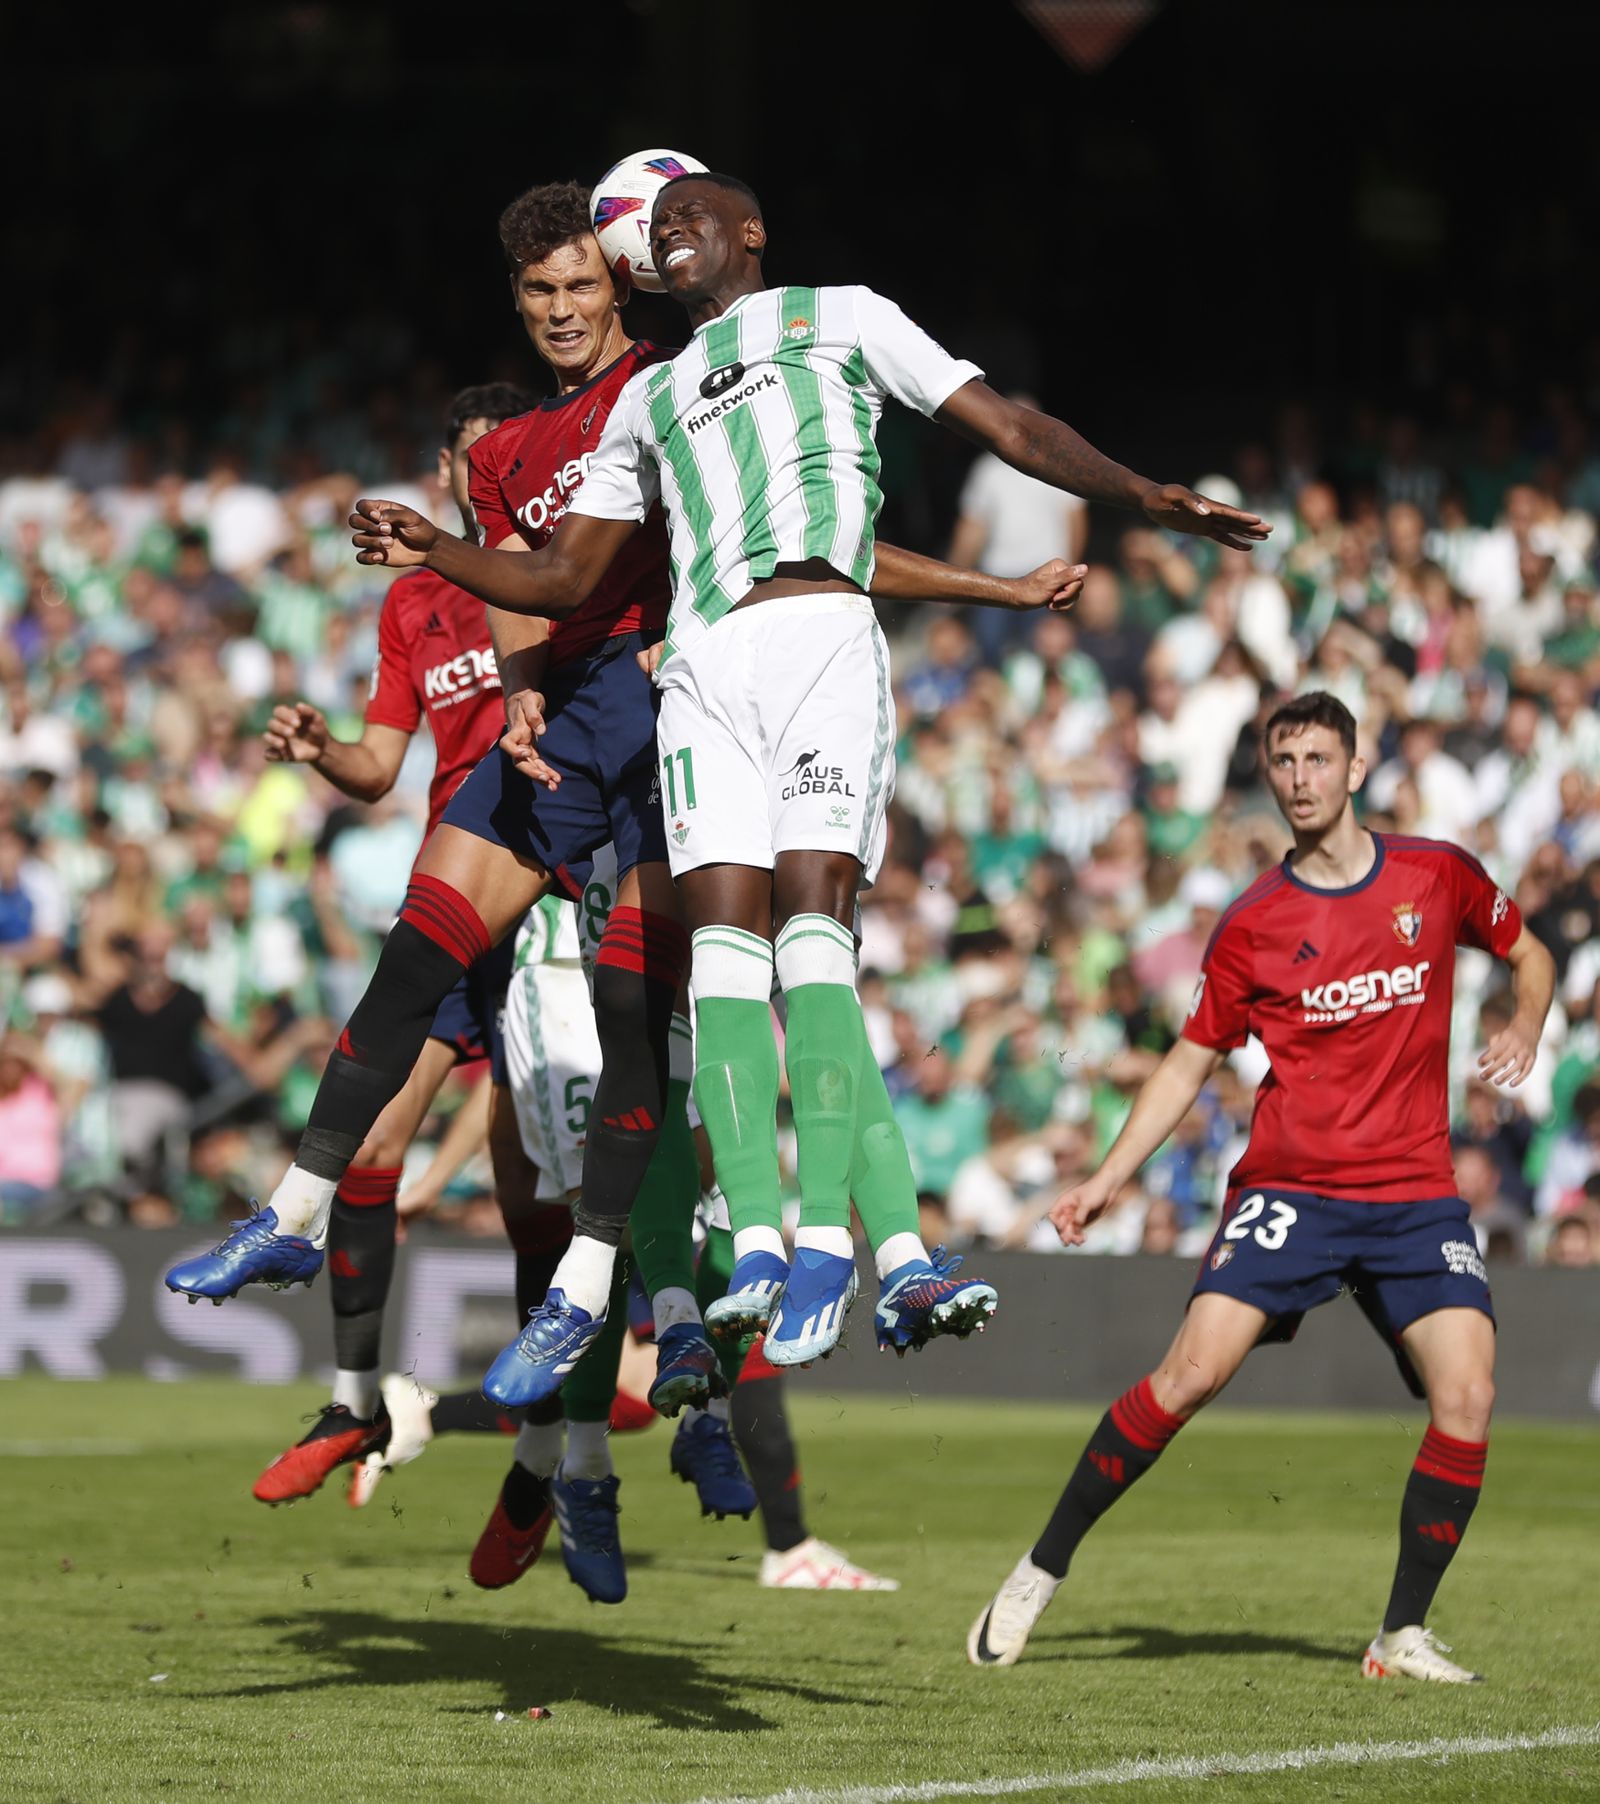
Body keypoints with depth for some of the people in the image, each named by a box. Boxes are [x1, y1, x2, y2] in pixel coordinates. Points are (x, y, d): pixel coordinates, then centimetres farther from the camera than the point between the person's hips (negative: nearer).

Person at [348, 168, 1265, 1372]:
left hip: (821, 630, -4)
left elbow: (1011, 429, 13)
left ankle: (826, 1239, -27)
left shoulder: (839, 317, 19)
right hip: (705, 666, 4)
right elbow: (566, 581, 31)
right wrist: (437, 552, 14)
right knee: (724, 926, -13)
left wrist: (1142, 496, -1)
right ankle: (760, 1248, -21)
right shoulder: (649, 401, 32)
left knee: (811, 917, -19)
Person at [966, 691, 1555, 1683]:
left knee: (1468, 1393, -16)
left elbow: (1528, 952, 21)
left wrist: (1525, 1027, -1)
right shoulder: (1254, 925, 2)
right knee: (1191, 1372, -15)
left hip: (1416, 1195, 1)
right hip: (1289, 1185, -1)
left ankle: (1405, 1634, -4)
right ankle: (1042, 1571, -1)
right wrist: (1110, 1177, 1)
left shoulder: (1439, 875, 4)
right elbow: (1192, 1060, 10)